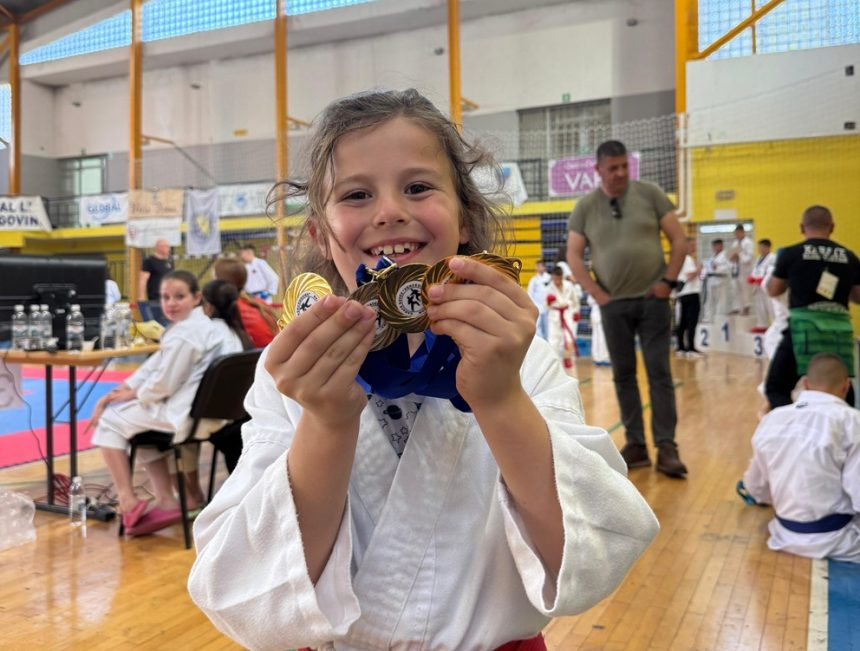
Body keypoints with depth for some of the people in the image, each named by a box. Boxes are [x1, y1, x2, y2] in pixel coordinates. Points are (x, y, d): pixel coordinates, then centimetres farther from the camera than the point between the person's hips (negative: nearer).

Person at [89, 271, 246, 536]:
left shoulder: (185, 333, -17)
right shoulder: (212, 323, 13)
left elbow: (163, 385, -17)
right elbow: (155, 365, 13)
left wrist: (132, 394, 2)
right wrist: (122, 390, 6)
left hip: (185, 415, -10)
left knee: (110, 420, 7)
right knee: (135, 417, 30)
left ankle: (128, 501, 8)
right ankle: (165, 499, 23)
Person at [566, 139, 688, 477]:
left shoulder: (649, 194, 0)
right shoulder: (585, 207, 2)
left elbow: (679, 239, 3)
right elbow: (573, 256, 3)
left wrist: (668, 281, -6)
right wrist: (597, 294, -4)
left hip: (652, 299, -1)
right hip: (614, 303, 2)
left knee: (659, 373, -2)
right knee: (623, 375, 6)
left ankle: (666, 447, 3)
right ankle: (636, 444, 16)